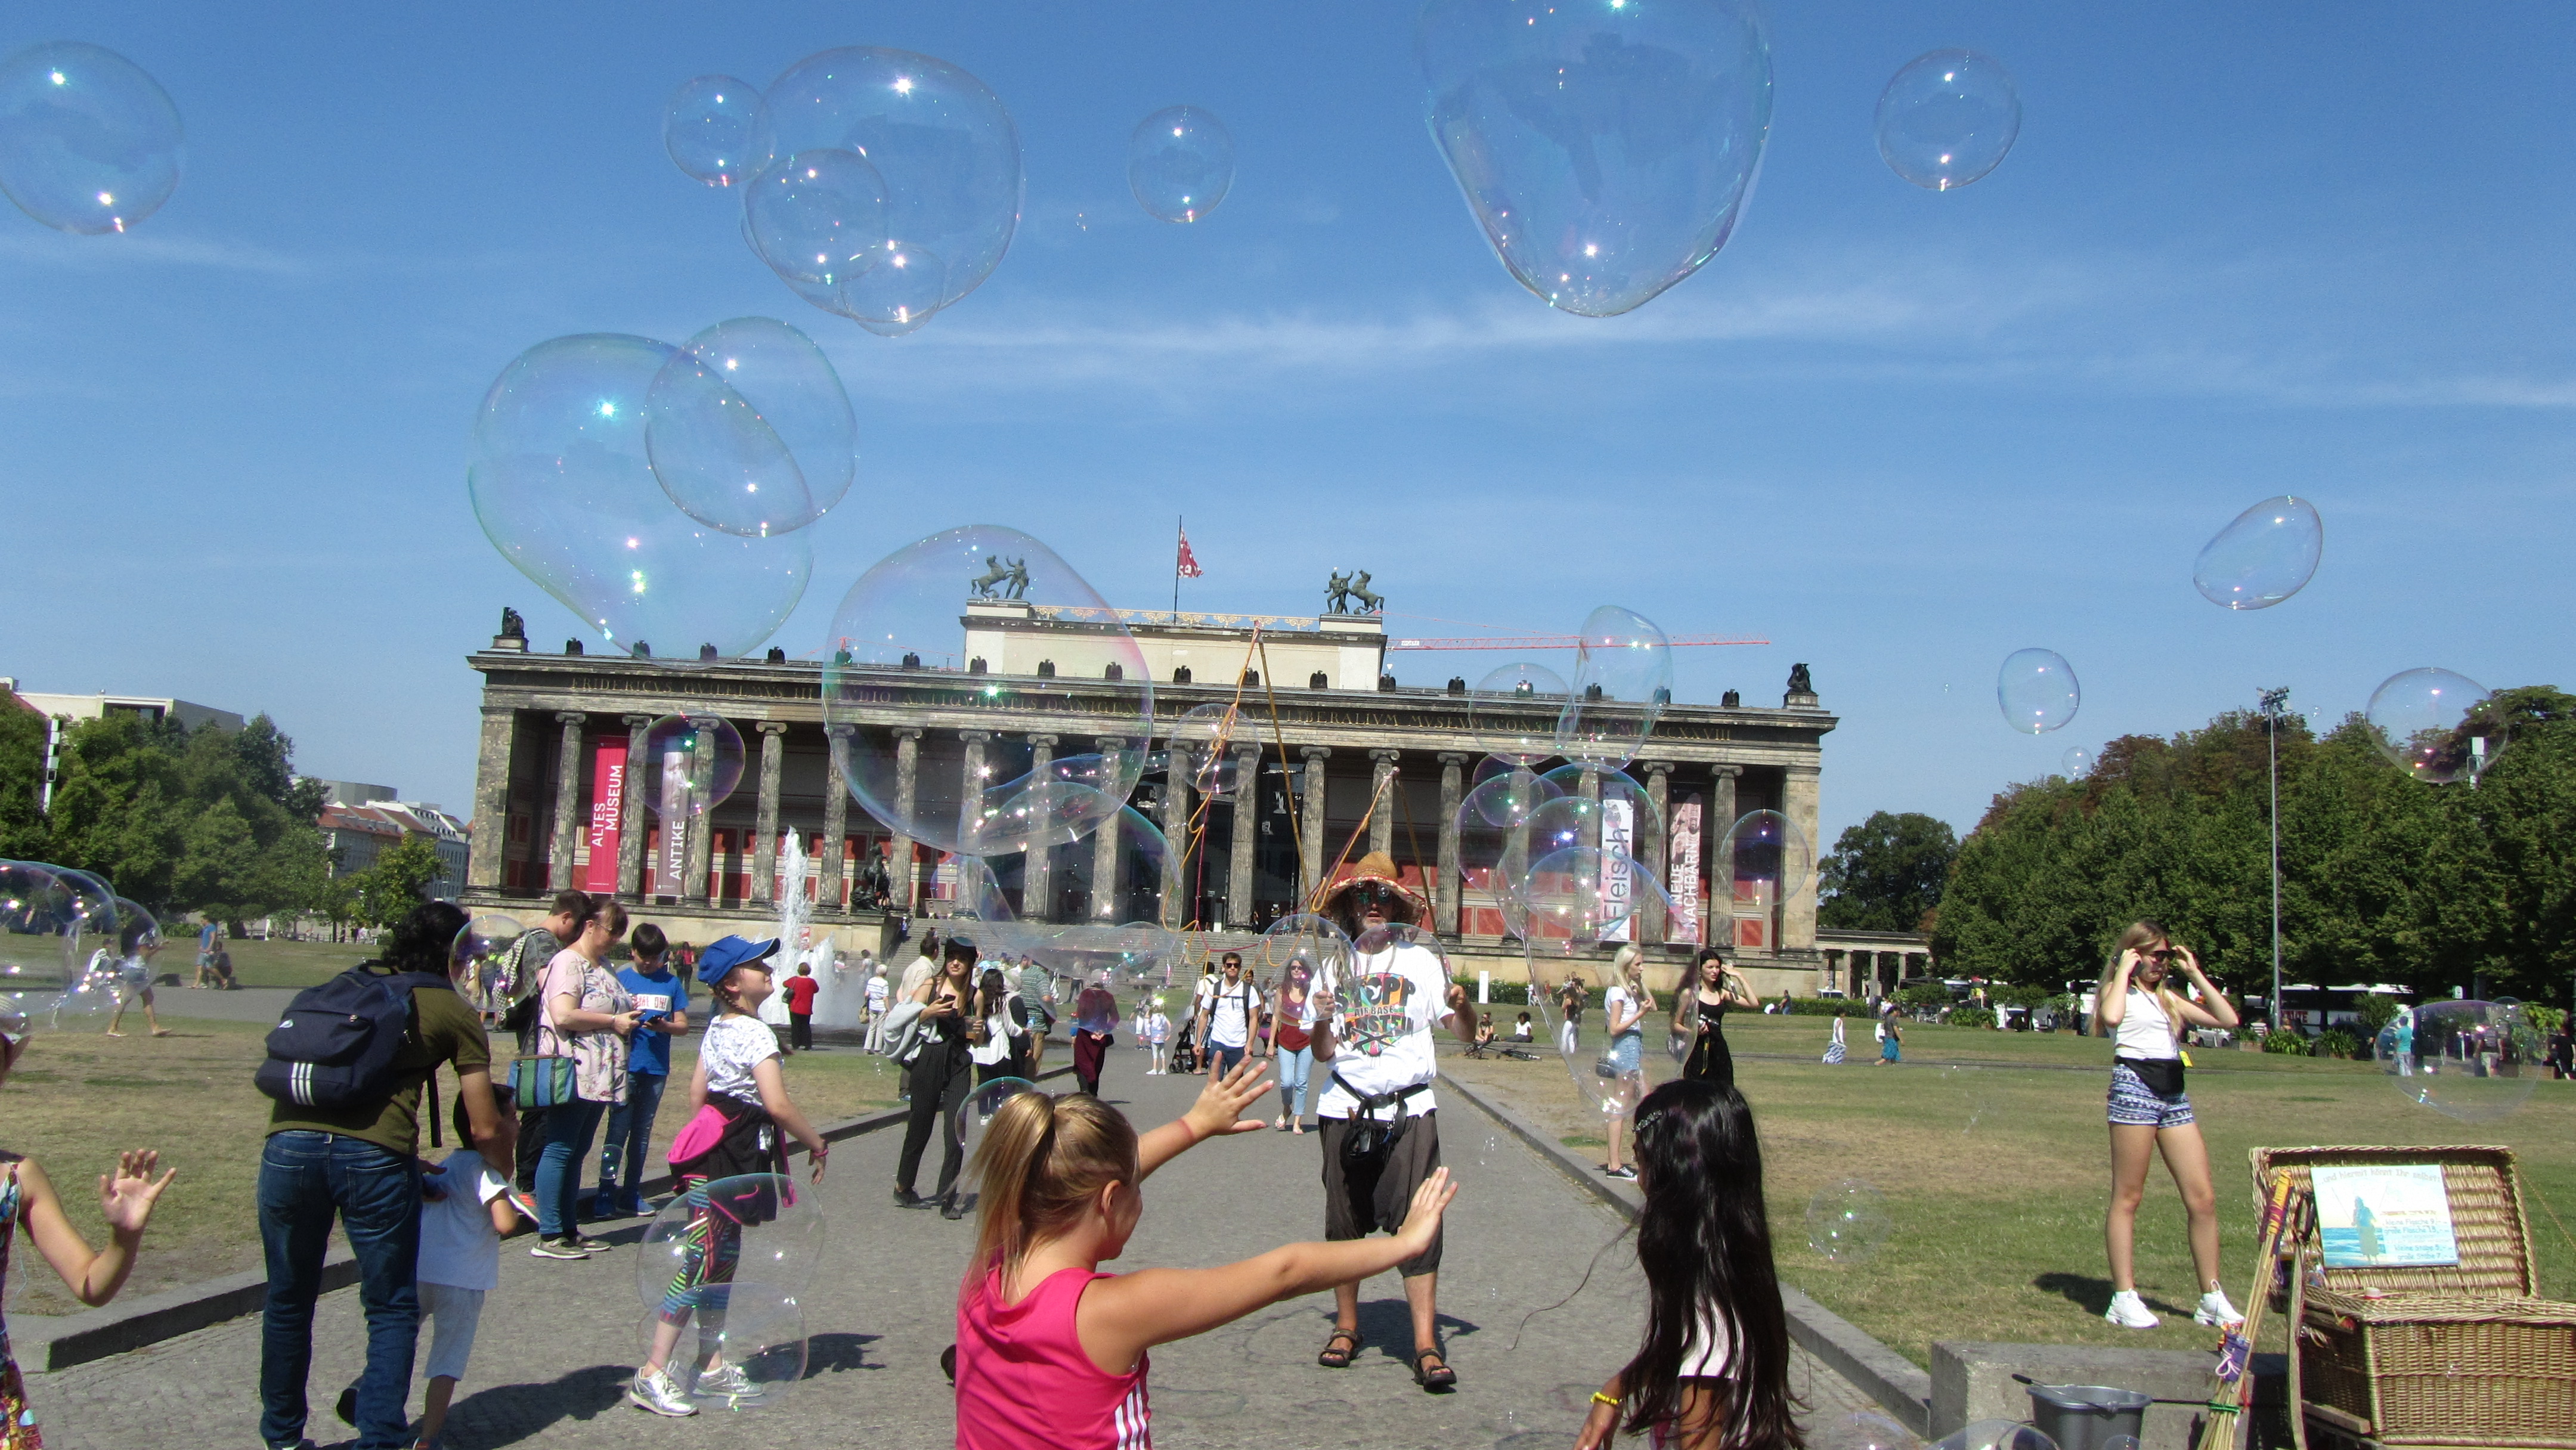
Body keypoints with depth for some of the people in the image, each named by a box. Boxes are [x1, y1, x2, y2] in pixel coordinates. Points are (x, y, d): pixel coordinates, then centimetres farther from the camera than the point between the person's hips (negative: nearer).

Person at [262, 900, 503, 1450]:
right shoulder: (454, 1012, 12)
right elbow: (484, 1130, 10)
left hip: (290, 1140, 4)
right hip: (374, 1155, -4)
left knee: (288, 1302, 22)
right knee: (392, 1311, 12)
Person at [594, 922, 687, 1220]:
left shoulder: (672, 983, 6)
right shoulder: (620, 980, 2)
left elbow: (683, 1026, 6)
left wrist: (663, 1026, -14)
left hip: (656, 1069, 2)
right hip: (626, 1068, -2)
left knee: (643, 1132, 9)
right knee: (618, 1130, -5)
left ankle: (631, 1195, 16)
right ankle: (606, 1193, -1)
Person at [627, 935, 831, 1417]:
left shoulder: (717, 1028, 11)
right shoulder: (756, 1033, -17)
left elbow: (697, 1089, 17)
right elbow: (777, 1104, -24)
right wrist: (817, 1145, -12)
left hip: (715, 1147, 10)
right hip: (726, 1157, -10)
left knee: (724, 1259, 15)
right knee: (700, 1264, -7)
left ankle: (710, 1363, 23)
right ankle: (652, 1373, -3)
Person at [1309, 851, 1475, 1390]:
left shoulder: (1422, 961, 6)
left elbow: (1465, 1033, 4)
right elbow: (1322, 1054, 6)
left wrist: (1461, 1006, -18)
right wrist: (1323, 1021, -15)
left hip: (1409, 1109, -2)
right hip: (1346, 1108, 2)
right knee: (1344, 1221, 8)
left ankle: (1426, 1345, -9)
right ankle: (1346, 1325, 24)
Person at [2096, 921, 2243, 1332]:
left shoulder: (2168, 997, 22)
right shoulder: (2121, 991, 3)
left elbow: (2227, 1019, 15)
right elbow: (2111, 1017, -22)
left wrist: (2195, 973, 13)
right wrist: (2124, 972, -9)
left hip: (2174, 1095, 7)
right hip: (2135, 1087, -7)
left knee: (2203, 1199, 2)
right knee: (2127, 1198, -2)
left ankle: (2212, 1299, 10)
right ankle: (2124, 1298, 1)